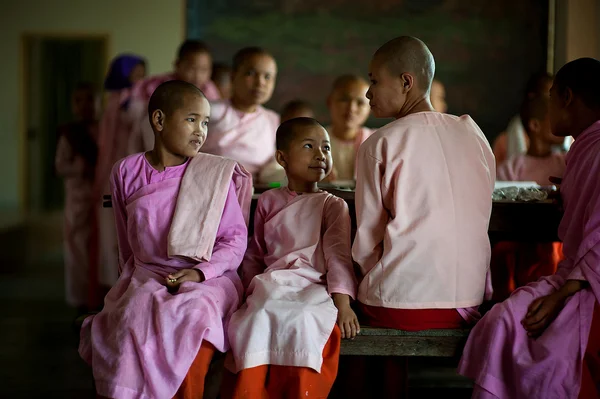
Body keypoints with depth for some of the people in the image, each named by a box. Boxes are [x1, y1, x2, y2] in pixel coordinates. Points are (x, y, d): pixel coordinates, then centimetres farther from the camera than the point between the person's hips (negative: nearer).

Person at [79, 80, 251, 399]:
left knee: (192, 315, -34)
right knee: (134, 316, -31)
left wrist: (200, 272, -13)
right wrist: (132, 282, 11)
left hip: (208, 278, -2)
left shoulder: (217, 174, 2)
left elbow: (235, 238, 1)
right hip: (147, 276, 2)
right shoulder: (126, 173, 9)